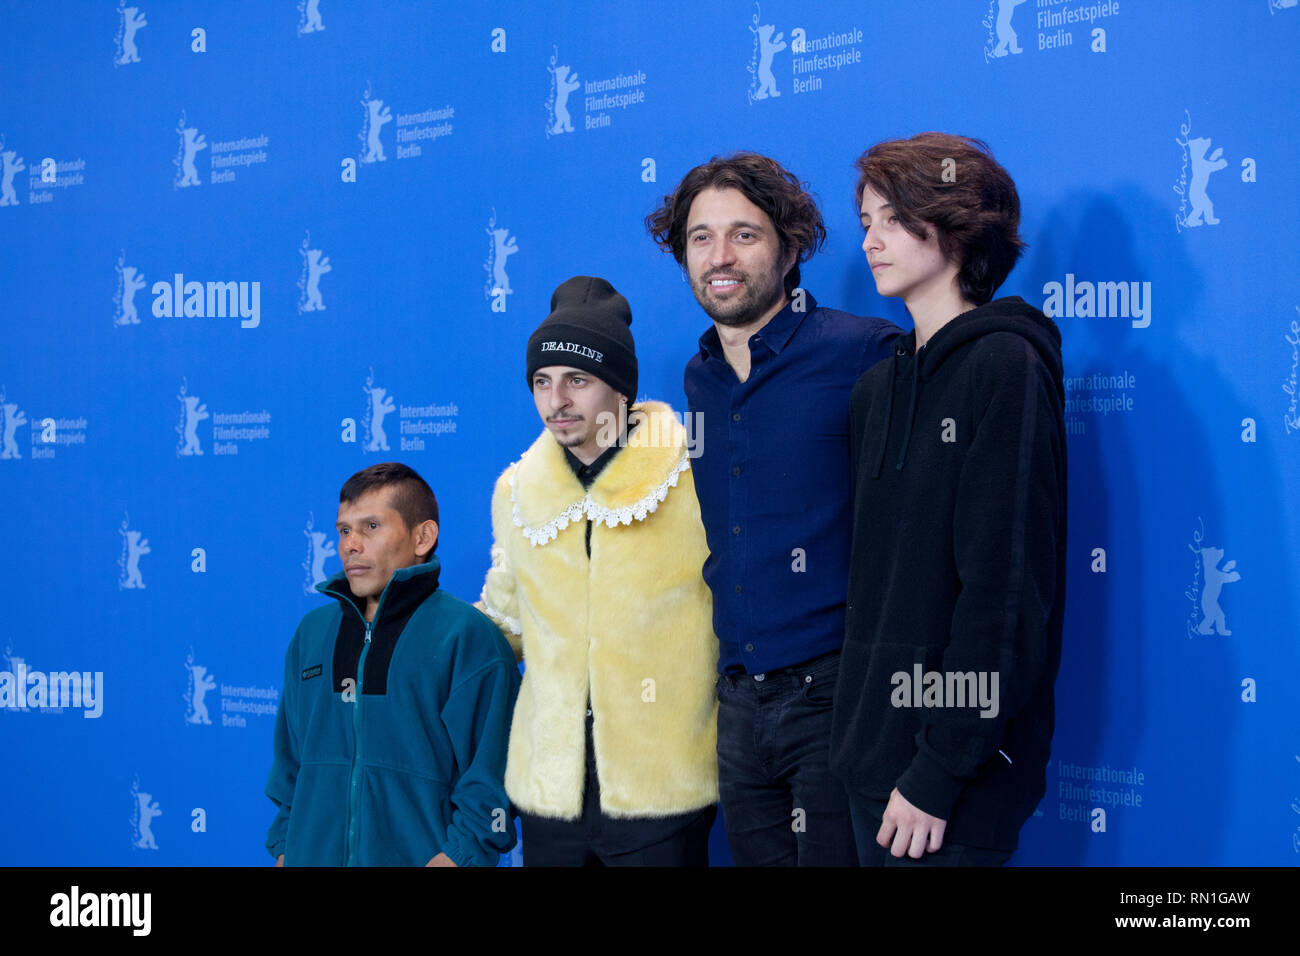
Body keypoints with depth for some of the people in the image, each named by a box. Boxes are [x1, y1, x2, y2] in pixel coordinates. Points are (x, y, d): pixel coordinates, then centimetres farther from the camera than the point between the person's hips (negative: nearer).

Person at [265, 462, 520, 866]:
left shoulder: (467, 637, -7)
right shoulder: (312, 632, 11)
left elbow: (488, 778, -10)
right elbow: (289, 761, 16)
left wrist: (454, 855, -17)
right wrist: (283, 847, 9)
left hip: (418, 855, -4)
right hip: (312, 856, 5)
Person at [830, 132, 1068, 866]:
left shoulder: (1005, 367, -11)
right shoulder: (879, 384, 12)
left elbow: (1006, 592, -17)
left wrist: (939, 774, -18)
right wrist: (861, 738, 6)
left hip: (958, 777, -7)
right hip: (874, 751, 7)